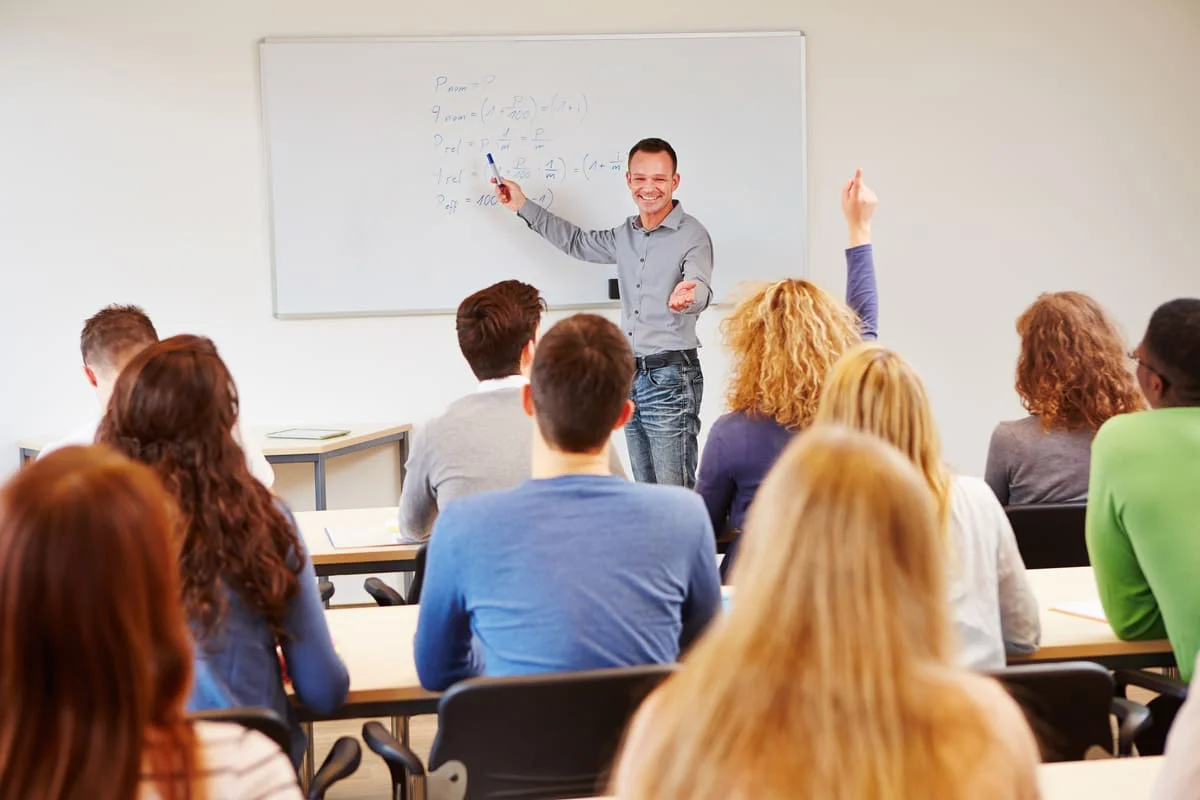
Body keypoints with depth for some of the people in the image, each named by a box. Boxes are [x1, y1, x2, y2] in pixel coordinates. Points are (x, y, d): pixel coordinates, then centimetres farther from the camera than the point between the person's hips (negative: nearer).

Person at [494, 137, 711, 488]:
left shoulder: (692, 236, -10)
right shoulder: (625, 235, 13)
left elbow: (700, 289, -26)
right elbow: (578, 242, 29)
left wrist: (686, 297, -50)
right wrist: (523, 206, 28)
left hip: (670, 378, -8)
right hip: (630, 376, 8)